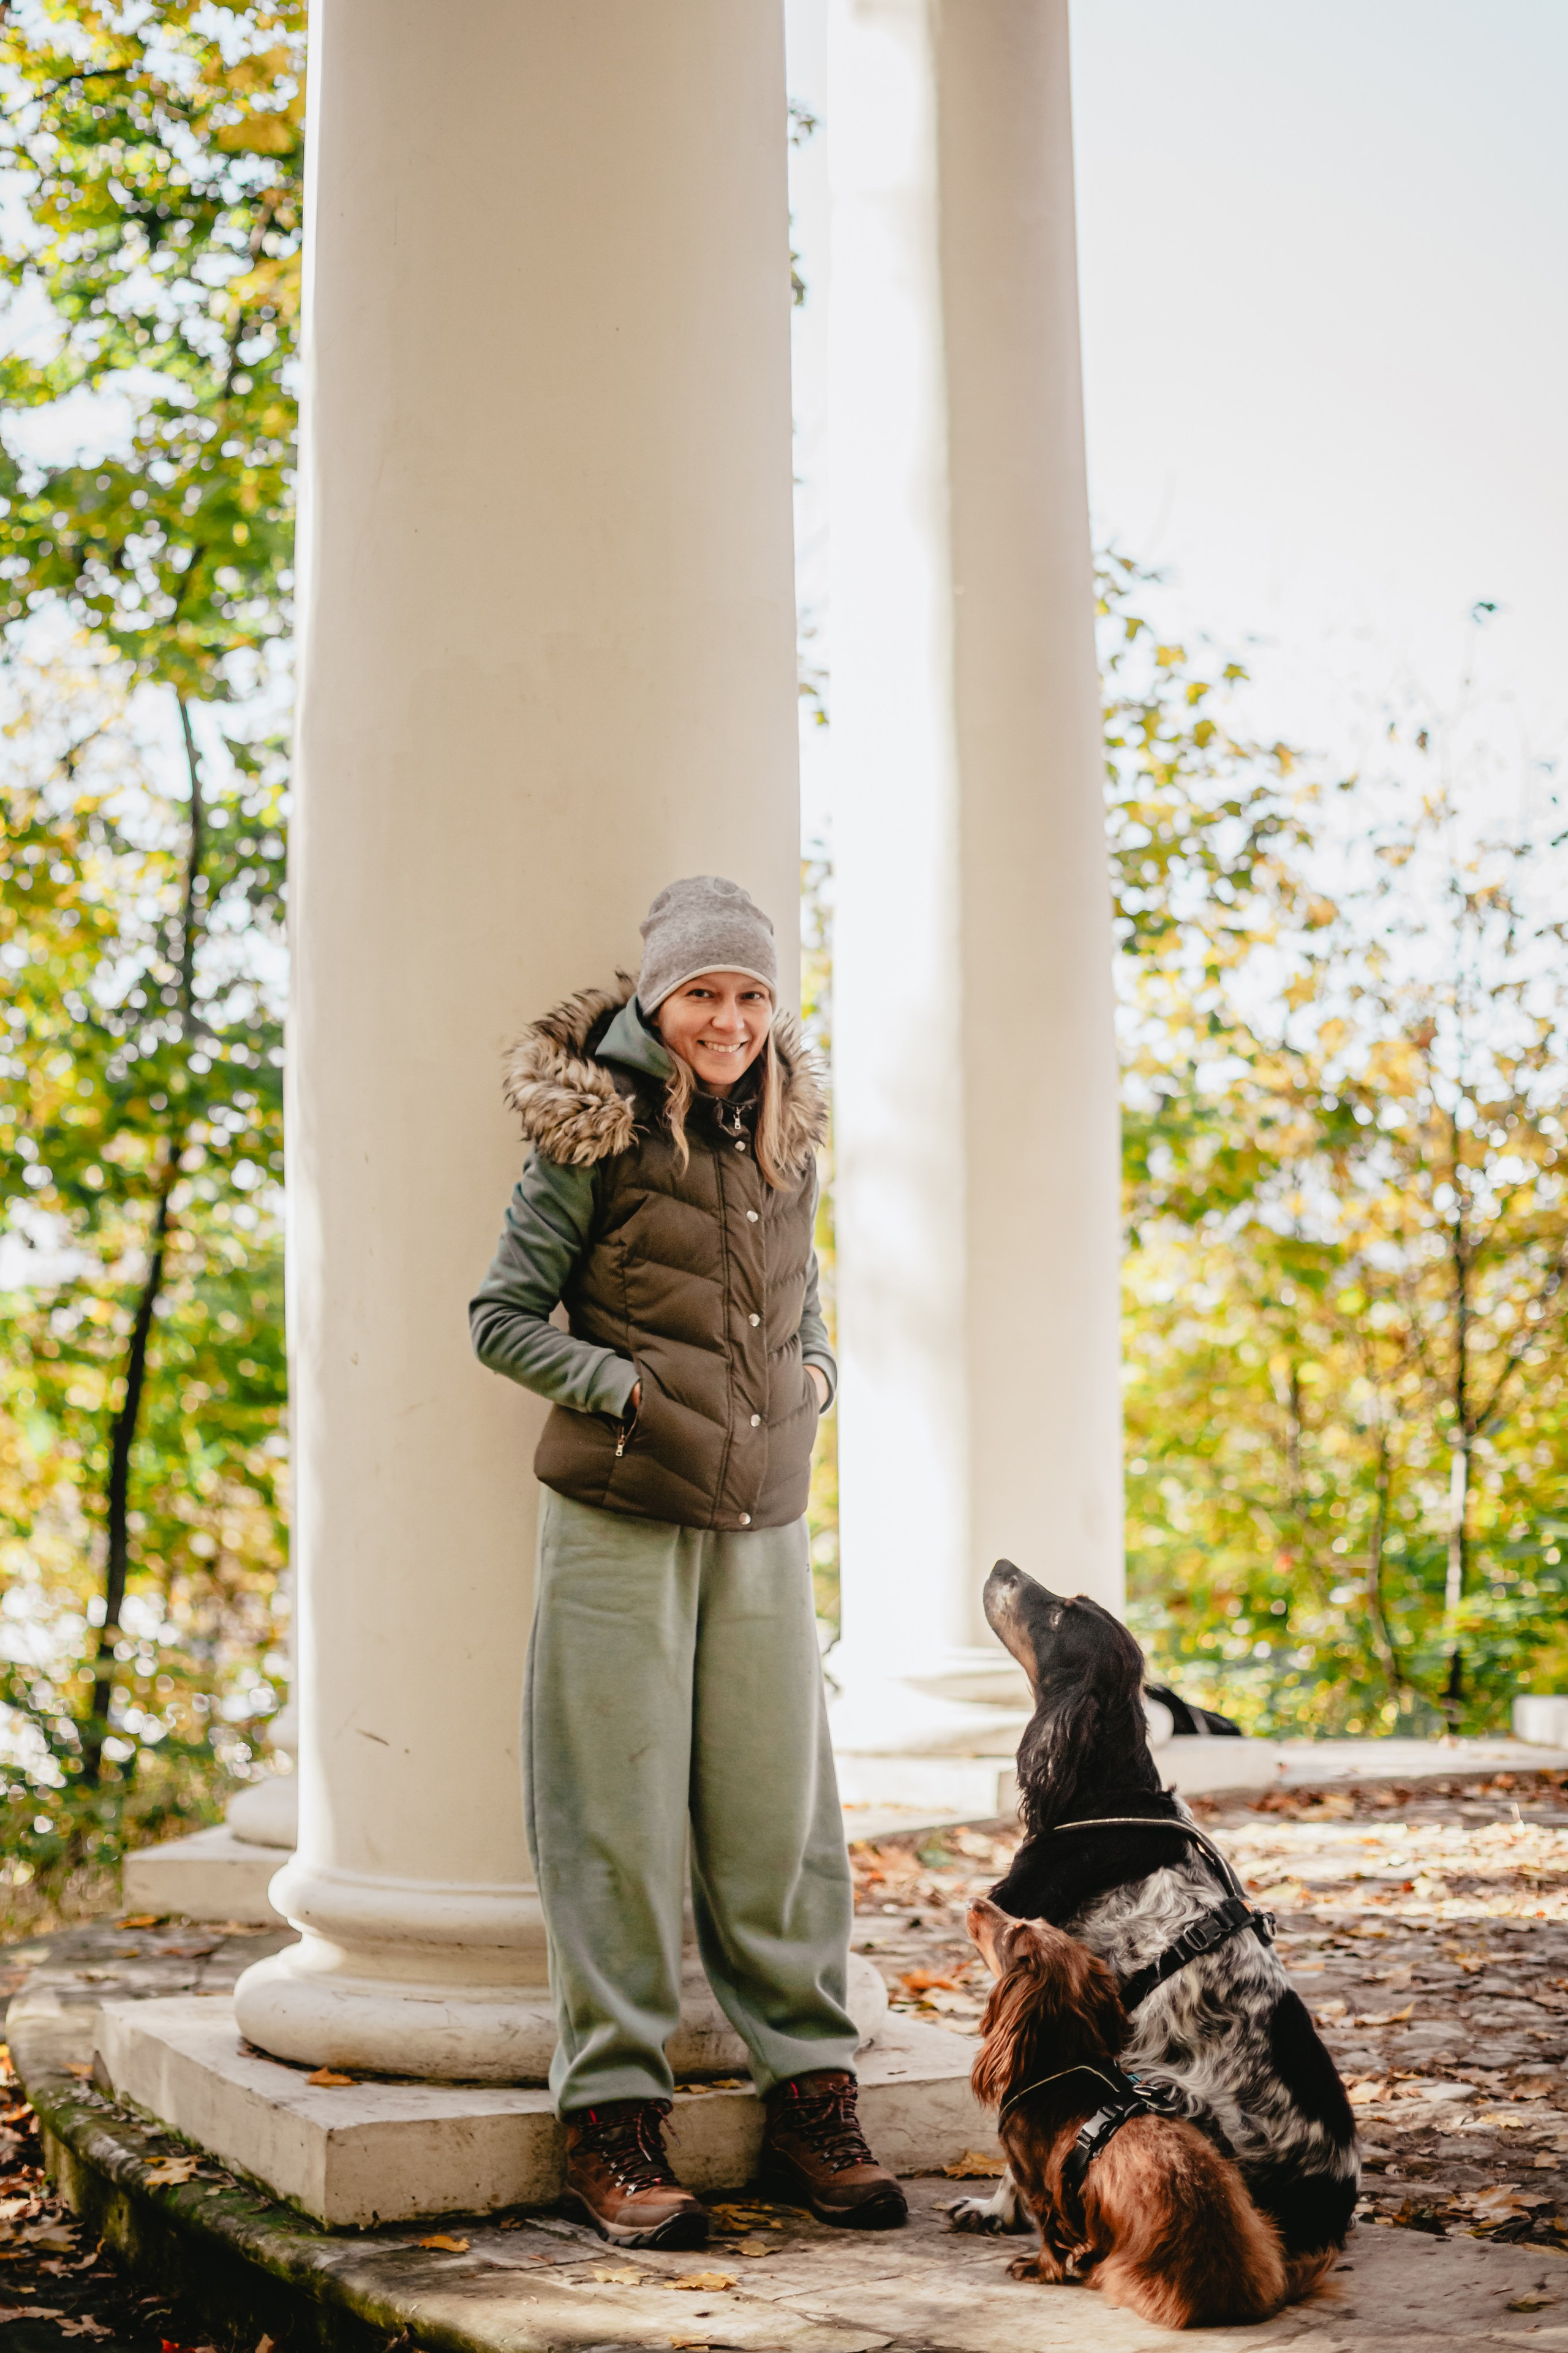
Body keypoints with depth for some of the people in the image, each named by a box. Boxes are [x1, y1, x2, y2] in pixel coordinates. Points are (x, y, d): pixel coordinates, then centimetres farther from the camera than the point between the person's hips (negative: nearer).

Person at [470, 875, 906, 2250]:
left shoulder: (786, 1134, 11)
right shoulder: (593, 1136, -5)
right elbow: (503, 1317, -3)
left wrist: (814, 1375, 6)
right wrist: (627, 1389, -12)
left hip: (762, 1521, 5)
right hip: (619, 1517, -4)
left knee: (779, 1815, 7)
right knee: (620, 1820, 0)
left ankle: (811, 2104, 16)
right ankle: (614, 2124, 8)